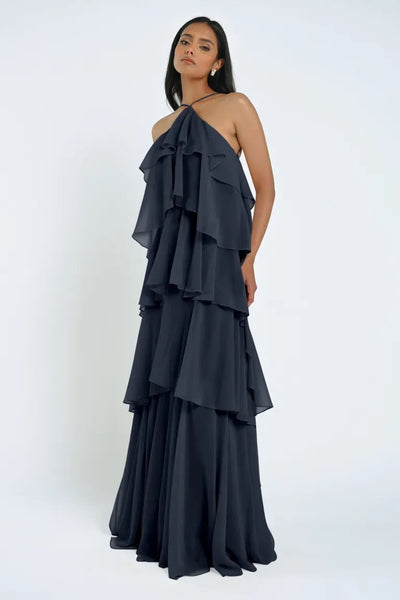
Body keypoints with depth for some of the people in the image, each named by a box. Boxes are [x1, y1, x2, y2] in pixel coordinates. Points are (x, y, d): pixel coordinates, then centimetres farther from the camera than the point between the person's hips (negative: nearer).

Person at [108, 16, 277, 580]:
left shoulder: (236, 106, 5)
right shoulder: (163, 127, 21)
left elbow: (265, 187, -1)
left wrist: (248, 258, -10)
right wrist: (163, 264, 11)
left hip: (213, 265, -6)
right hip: (168, 269, 6)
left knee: (206, 390, -7)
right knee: (165, 391, 8)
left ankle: (215, 531, 5)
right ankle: (161, 520, 23)